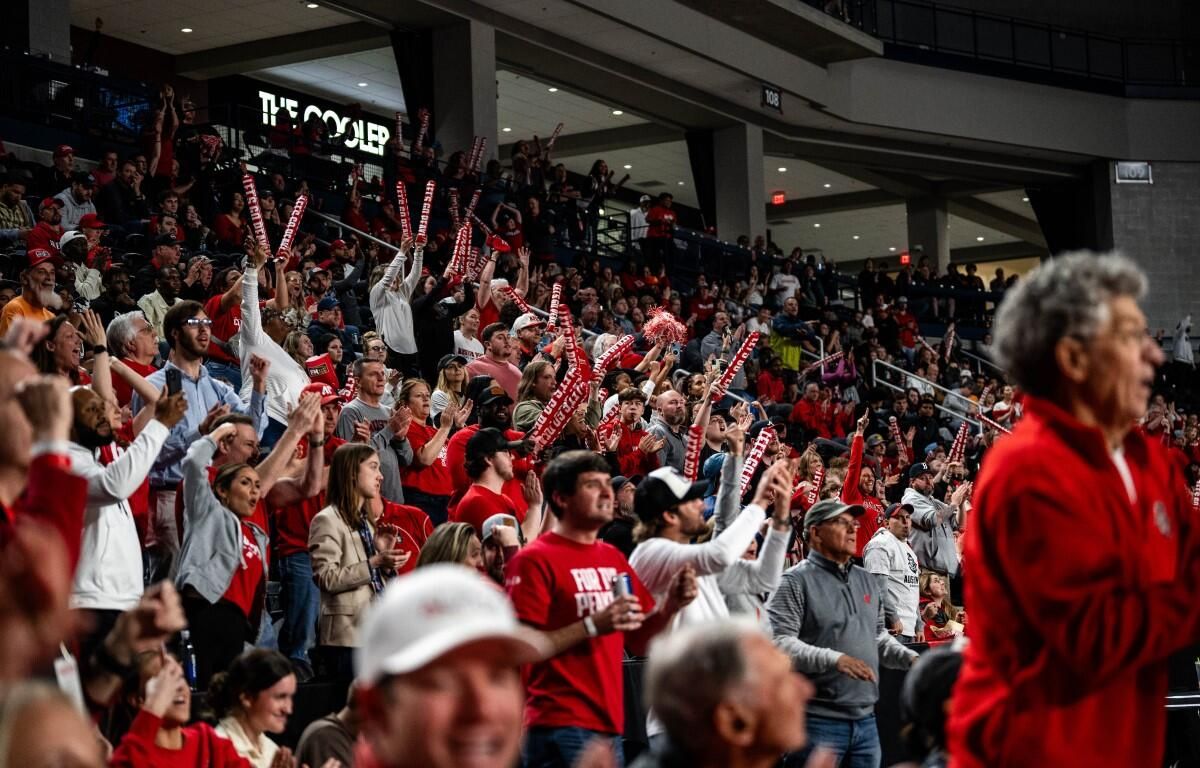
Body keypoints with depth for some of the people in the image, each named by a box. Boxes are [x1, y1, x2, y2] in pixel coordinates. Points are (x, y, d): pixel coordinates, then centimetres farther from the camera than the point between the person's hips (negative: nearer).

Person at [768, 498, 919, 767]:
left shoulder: (865, 580, 18)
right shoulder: (796, 581, -7)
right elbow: (779, 642, -17)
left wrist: (911, 658, 7)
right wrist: (834, 659, -26)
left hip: (865, 718, 7)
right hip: (818, 721, -7)